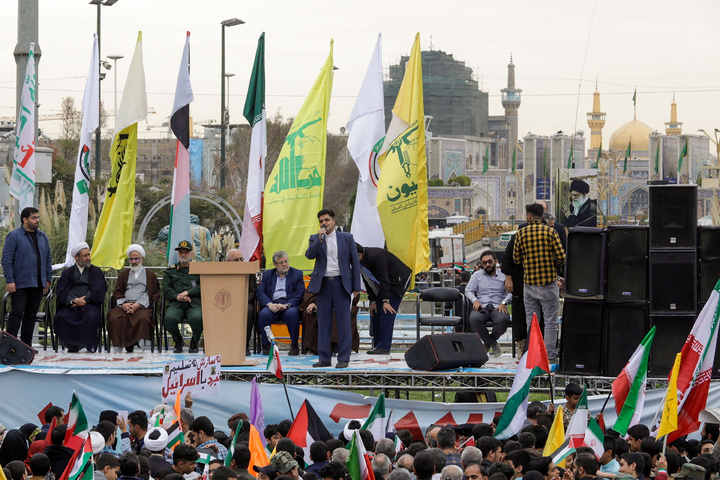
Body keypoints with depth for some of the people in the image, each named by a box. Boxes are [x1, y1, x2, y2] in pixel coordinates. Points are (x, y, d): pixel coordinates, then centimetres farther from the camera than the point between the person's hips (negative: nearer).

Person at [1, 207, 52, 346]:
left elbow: (48, 259, 20)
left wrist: (48, 279, 13)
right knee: (17, 313, -9)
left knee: (31, 314, 8)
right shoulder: (14, 236, -5)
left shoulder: (42, 237, 14)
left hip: (38, 285, 6)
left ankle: (26, 344, 14)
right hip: (20, 284, -6)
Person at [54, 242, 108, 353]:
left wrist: (84, 300, -10)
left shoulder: (96, 271, 18)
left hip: (89, 304, -1)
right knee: (61, 316, -31)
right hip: (70, 305, 1)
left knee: (92, 316, -36)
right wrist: (73, 300, -13)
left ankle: (91, 346, -19)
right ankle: (72, 346, -18)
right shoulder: (68, 272, 19)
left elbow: (98, 290, 4)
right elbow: (62, 292, 6)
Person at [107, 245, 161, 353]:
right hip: (124, 306, 2)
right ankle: (118, 348, -31)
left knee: (143, 318, -39)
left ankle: (143, 347, -36)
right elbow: (116, 292, 17)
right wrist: (123, 304, -6)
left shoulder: (150, 275, 20)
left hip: (142, 306, -2)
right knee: (114, 318, -32)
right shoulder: (124, 274, 28)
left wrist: (138, 305, -9)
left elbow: (155, 294, 8)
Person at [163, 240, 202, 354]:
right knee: (169, 318, -35)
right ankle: (178, 341, -1)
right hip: (176, 304, 1)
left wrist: (187, 292, -8)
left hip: (194, 303, -1)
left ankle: (194, 342, -3)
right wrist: (177, 296, -10)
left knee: (197, 318, -37)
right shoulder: (170, 271, 24)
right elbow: (166, 290, 10)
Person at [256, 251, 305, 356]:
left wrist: (286, 305, -16)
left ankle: (294, 346, -20)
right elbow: (260, 292, 8)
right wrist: (269, 304, -13)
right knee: (263, 315, -32)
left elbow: (300, 294, 1)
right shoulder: (267, 274, 19)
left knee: (291, 314, -37)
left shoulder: (297, 274, 13)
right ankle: (266, 345, -16)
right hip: (272, 305, 1)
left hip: (290, 305, -1)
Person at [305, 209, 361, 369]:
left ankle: (343, 359, 0)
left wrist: (356, 286, 2)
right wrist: (320, 239, -18)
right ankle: (324, 358, 7)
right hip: (323, 284, 1)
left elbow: (355, 262, 7)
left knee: (343, 323, -3)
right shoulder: (315, 239, 10)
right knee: (323, 323, 3)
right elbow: (309, 254, -8)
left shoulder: (347, 238, 7)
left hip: (341, 283, -1)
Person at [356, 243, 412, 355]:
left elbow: (383, 279, -28)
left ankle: (384, 347, -19)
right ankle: (377, 346, 6)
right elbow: (367, 282, 5)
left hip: (398, 280, -9)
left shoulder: (375, 256, -30)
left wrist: (385, 301, -29)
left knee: (386, 312, -17)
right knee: (375, 311, 3)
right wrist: (373, 301, 1)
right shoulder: (359, 262, -3)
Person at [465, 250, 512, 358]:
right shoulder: (477, 275, 19)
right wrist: (475, 300, -7)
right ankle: (493, 344, -19)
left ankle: (487, 342, -10)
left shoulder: (504, 275, 12)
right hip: (482, 307, 1)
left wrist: (503, 303, -14)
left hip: (498, 307, -1)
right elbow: (468, 290, 13)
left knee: (503, 320, -37)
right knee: (474, 319, -35)